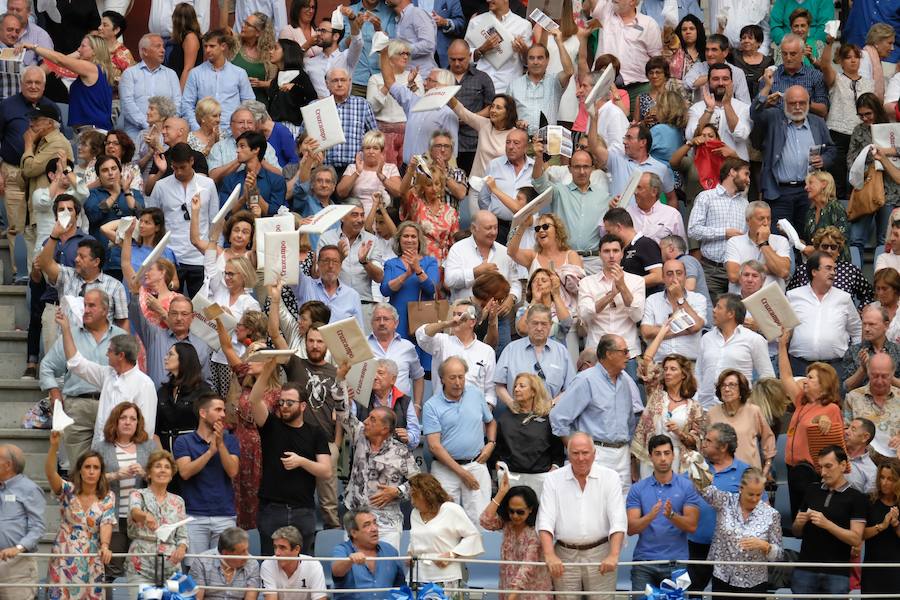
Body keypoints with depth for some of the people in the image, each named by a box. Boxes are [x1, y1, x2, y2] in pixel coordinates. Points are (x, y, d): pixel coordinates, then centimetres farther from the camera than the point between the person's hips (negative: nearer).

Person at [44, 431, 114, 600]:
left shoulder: (107, 497, 2)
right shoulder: (68, 491, -1)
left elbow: (106, 523, -11)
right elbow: (50, 473, -18)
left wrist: (105, 546, -31)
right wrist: (54, 446, -34)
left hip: (91, 560, 1)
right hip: (65, 559, -1)